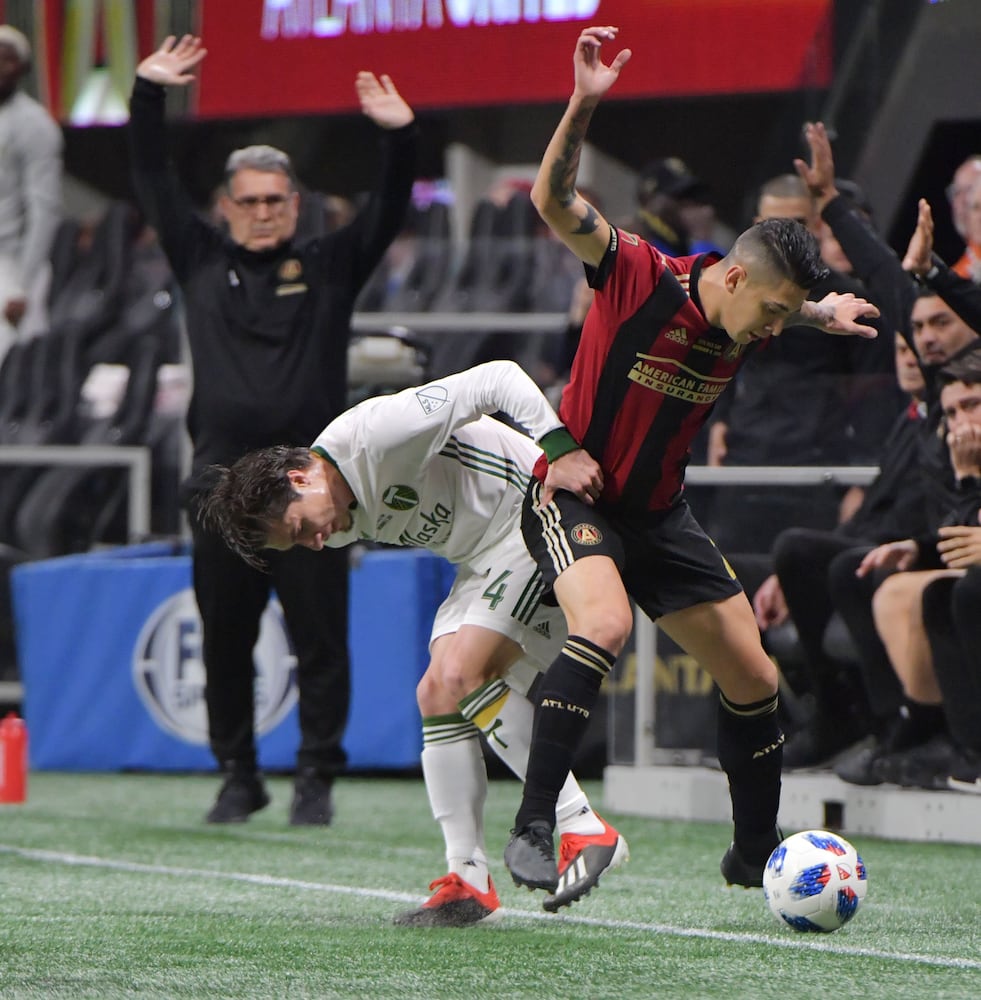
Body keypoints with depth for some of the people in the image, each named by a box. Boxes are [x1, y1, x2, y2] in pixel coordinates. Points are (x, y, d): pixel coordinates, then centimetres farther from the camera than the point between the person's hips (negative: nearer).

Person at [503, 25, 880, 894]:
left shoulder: (751, 317, -2)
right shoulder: (640, 275, -21)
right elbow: (555, 201, -34)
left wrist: (819, 313, 13)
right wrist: (583, 105, -45)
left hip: (658, 513, 7)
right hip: (574, 491, -7)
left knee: (755, 680, 6)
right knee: (604, 628, -35)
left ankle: (755, 853, 27)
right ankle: (532, 829, -32)